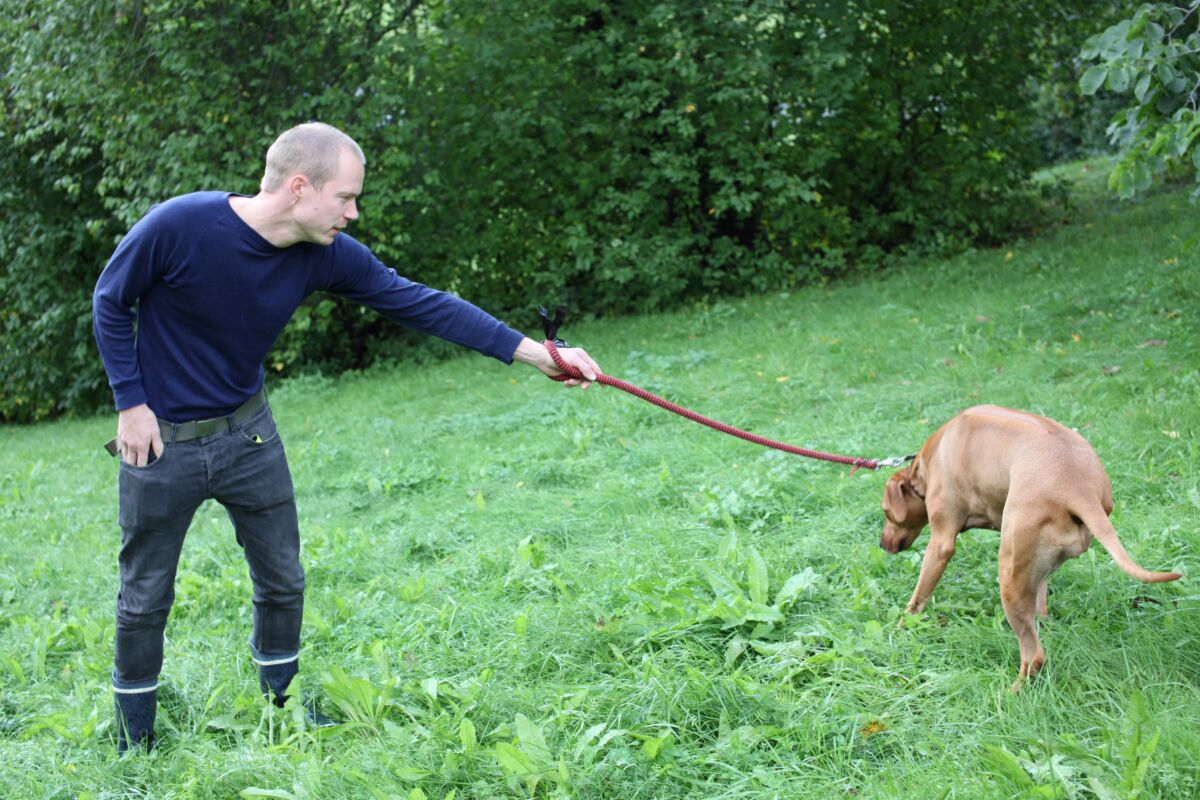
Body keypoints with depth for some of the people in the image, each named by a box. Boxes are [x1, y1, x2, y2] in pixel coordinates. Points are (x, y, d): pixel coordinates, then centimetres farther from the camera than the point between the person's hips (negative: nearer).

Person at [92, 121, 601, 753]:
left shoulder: (326, 255, -13)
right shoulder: (179, 225, -26)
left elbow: (420, 303, -11)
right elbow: (111, 302, -10)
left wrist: (536, 353, -15)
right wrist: (131, 403, -12)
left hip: (247, 433, 4)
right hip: (161, 440, -4)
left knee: (282, 581, 12)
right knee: (145, 599, 7)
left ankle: (285, 707, 34)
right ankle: (133, 746, 25)